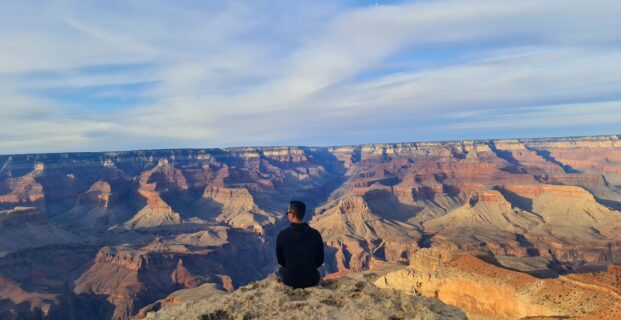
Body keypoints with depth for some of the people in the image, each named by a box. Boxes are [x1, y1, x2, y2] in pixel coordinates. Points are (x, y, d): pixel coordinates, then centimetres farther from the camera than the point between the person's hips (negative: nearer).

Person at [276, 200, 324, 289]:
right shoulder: (315, 234, -12)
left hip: (290, 280, -1)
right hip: (311, 280, 1)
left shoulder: (282, 235, -15)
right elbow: (320, 260, 0)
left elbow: (280, 261, 0)